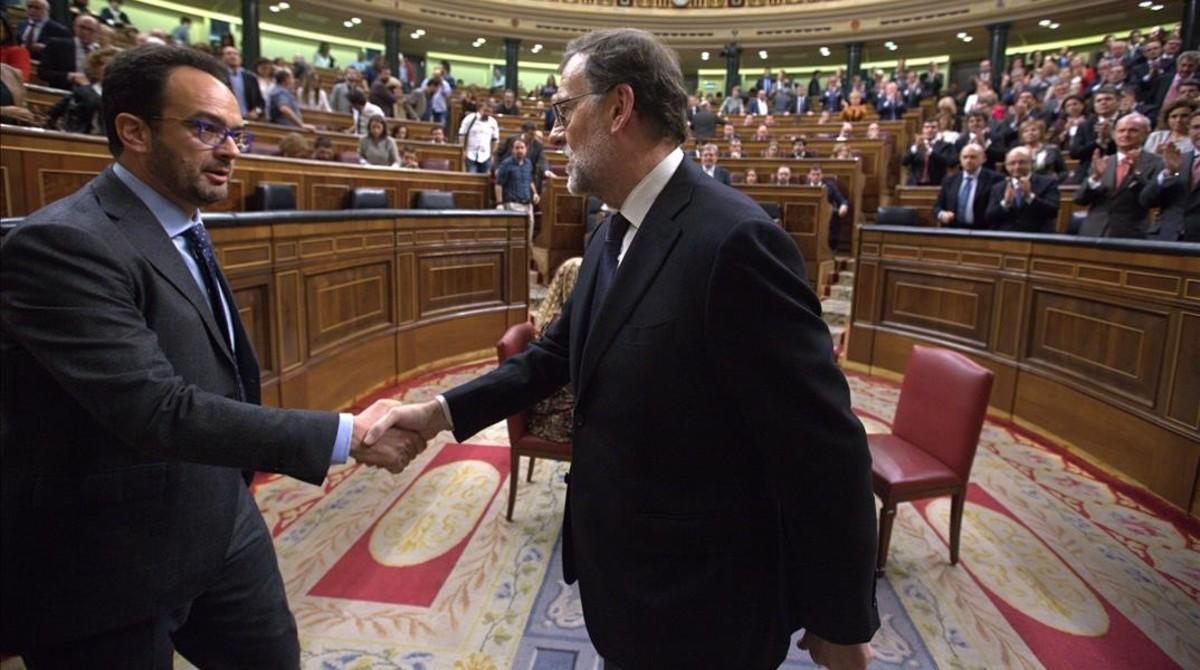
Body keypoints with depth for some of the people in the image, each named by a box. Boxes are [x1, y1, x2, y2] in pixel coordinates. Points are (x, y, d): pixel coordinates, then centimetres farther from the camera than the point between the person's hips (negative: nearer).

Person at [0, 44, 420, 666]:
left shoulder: (183, 229, 8)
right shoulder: (62, 243, -21)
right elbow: (159, 410, -30)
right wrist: (347, 435, -30)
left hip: (222, 523, 8)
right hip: (113, 556, -7)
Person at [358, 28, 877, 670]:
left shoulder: (734, 239, -26)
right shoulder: (614, 234, 3)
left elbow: (825, 448, -23)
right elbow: (561, 350, 12)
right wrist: (443, 410, 2)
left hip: (704, 601, -8)